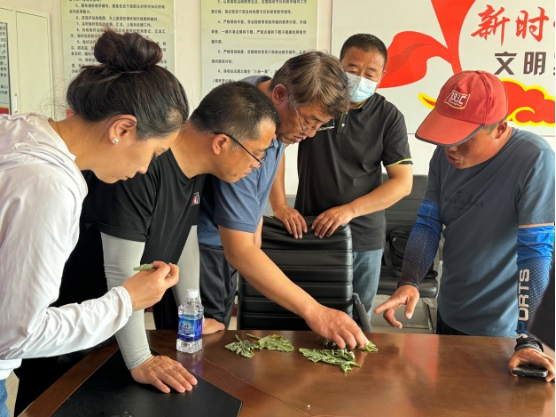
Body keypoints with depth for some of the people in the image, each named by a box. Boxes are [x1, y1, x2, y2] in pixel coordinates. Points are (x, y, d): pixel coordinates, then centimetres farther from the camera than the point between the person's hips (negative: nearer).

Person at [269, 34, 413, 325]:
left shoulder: (389, 117, -3)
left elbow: (403, 181, -5)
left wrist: (350, 210, -17)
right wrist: (279, 205, -13)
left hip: (364, 238, 0)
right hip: (309, 230, 0)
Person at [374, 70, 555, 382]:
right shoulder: (446, 154, -5)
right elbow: (428, 225, -2)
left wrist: (527, 338, -29)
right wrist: (409, 283, -18)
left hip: (498, 329, -6)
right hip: (449, 316, 6)